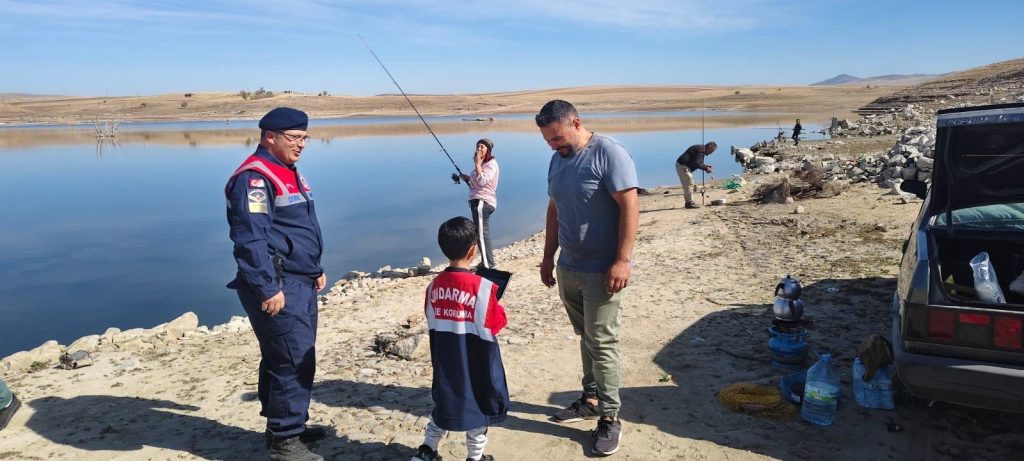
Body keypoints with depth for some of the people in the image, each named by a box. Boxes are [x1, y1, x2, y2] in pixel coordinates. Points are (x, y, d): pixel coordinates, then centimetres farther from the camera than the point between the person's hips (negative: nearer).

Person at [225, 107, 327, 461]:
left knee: (290, 358, 18)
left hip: (300, 283, 10)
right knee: (294, 361, -7)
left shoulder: (288, 173, 17)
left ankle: (288, 424, 31)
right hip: (278, 286, -10)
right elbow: (251, 239, -22)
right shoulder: (254, 177, -15)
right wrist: (268, 289, -23)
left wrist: (316, 269, 23)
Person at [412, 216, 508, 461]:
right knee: (478, 405, 13)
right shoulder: (483, 286, -20)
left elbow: (432, 320, 7)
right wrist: (498, 307, 4)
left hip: (445, 362, 5)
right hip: (477, 364, -5)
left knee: (444, 401, 22)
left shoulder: (435, 285, -4)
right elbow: (494, 324, -13)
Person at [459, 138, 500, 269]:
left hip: (483, 202, -11)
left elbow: (481, 181, -25)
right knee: (483, 234, 16)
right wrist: (468, 178, 12)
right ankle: (487, 263, 25)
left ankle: (487, 265, -12)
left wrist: (477, 163, -20)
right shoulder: (483, 164, 21)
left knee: (481, 234, -13)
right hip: (479, 201, 11)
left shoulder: (491, 165, -11)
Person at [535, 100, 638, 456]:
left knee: (602, 344, -3)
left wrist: (622, 260, -22)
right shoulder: (557, 159, 10)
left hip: (601, 270, -7)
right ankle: (591, 399, 27)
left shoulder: (608, 153, -13)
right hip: (568, 268, 7)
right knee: (585, 338, 15)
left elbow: (630, 207, -18)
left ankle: (610, 417, 8)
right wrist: (548, 256, 17)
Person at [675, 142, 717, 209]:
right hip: (683, 166, -11)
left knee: (686, 184, 14)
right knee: (689, 184, -9)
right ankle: (690, 202, -6)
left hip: (681, 165, 11)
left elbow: (698, 163, 24)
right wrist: (706, 168, -11)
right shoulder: (701, 150, -15)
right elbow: (696, 163, -21)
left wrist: (706, 166, 11)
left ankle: (688, 202, 19)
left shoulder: (701, 149, 18)